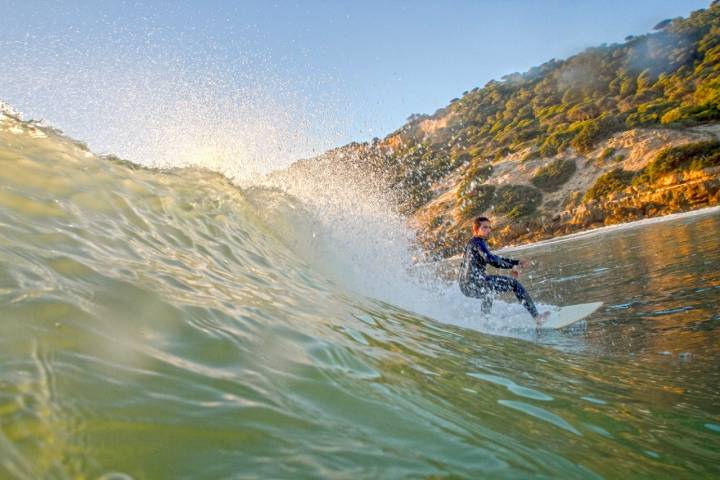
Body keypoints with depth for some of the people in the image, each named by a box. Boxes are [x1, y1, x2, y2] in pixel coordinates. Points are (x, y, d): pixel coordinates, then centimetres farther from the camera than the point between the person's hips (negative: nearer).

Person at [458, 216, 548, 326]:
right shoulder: (477, 241, -7)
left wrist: (517, 262, 21)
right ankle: (536, 317, -8)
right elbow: (490, 259, -21)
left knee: (488, 293, 40)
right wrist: (512, 266, -13)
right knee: (514, 284, -5)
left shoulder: (473, 242, 21)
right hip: (474, 284, -10)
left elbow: (495, 260, 27)